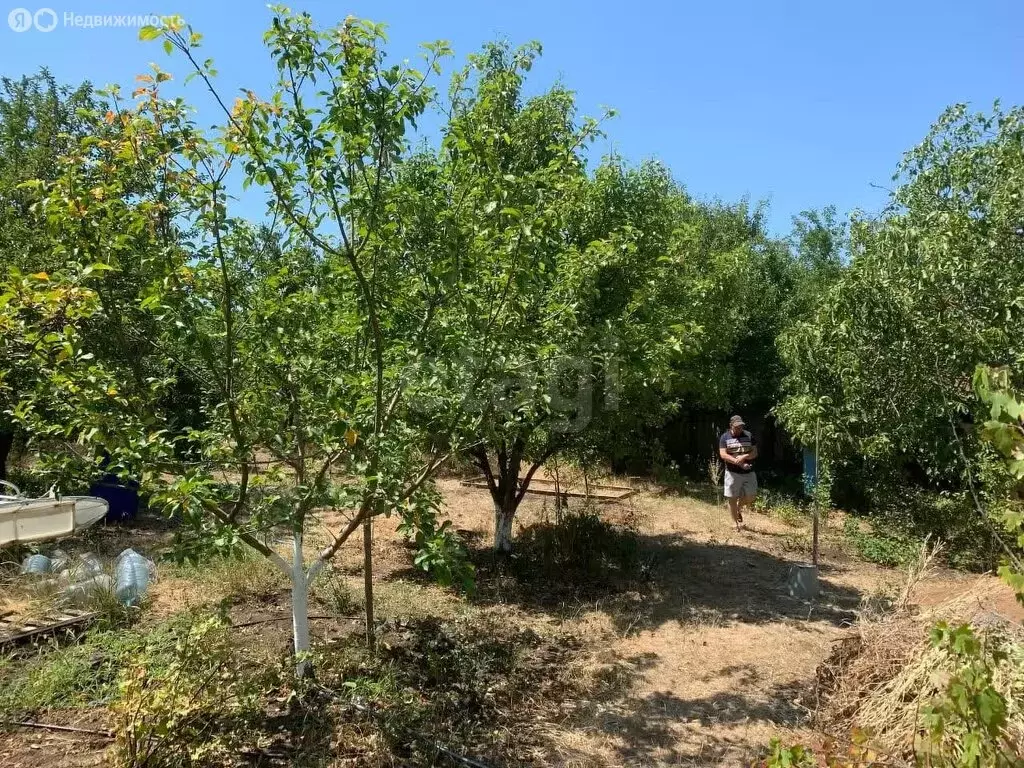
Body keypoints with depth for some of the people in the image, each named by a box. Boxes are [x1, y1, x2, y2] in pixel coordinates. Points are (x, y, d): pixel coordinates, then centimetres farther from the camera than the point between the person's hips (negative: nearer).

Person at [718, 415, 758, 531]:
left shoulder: (749, 436, 5)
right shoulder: (725, 437, -1)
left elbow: (755, 453, 1)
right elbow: (723, 455, -10)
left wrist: (744, 457, -18)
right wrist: (739, 463, -18)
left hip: (749, 472, 2)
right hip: (732, 472, -2)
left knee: (750, 497, 0)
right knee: (732, 499, -1)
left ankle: (739, 509, 32)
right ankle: (737, 523, 13)